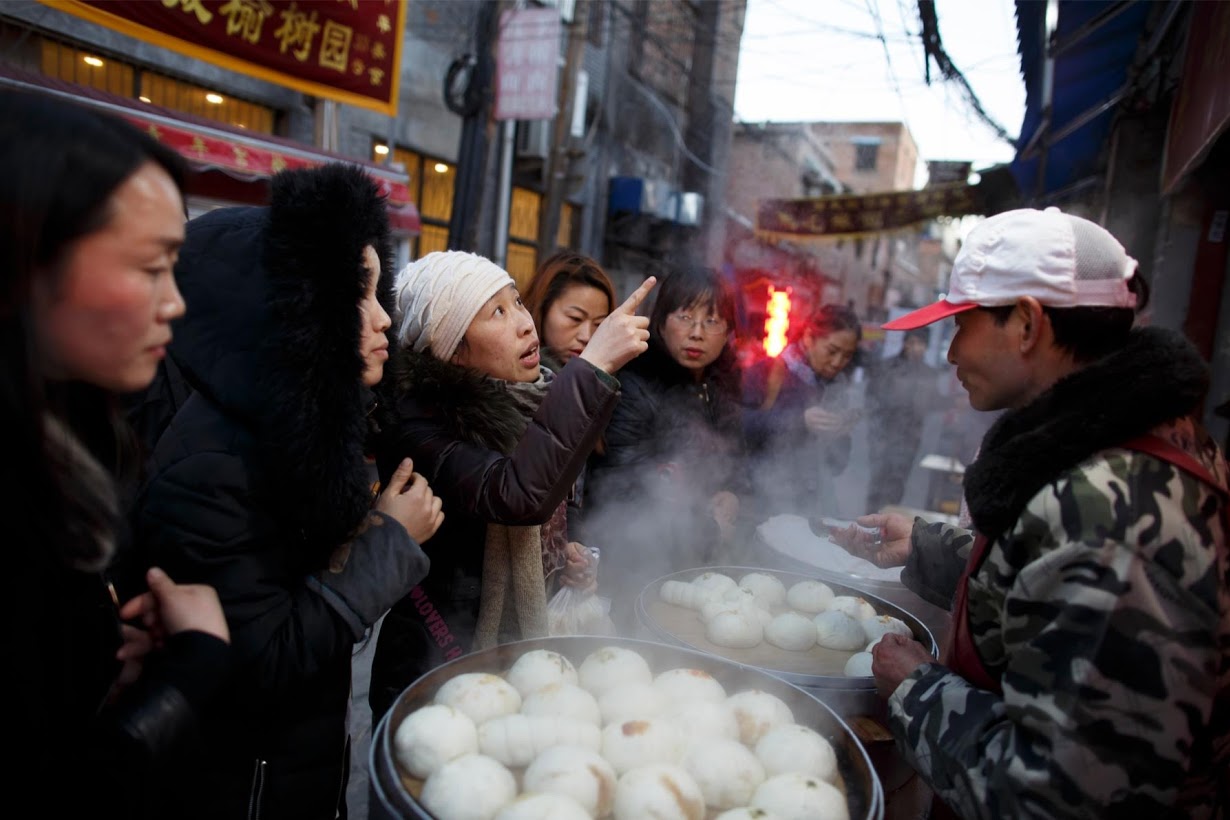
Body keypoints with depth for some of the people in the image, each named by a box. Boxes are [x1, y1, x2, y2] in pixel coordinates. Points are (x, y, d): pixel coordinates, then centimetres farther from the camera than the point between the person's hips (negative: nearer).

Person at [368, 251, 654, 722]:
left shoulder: (526, 399, 1)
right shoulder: (415, 422, -22)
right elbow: (516, 494, -41)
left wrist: (559, 553, -1)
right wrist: (593, 366, -40)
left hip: (528, 650, 7)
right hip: (439, 673, -7)